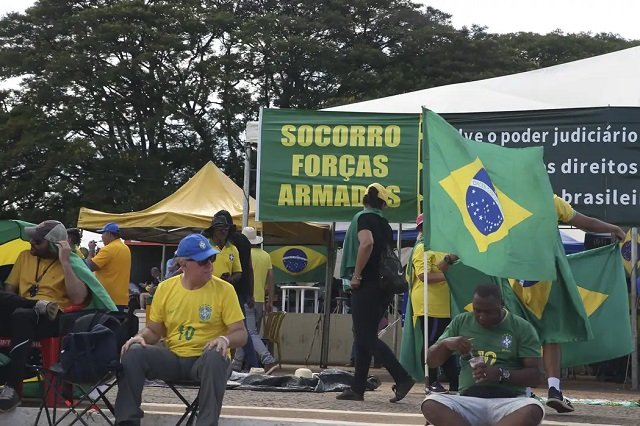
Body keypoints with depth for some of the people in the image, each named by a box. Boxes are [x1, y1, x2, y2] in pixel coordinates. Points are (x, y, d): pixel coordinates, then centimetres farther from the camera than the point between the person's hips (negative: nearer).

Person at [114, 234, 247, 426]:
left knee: (216, 358, -38)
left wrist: (225, 340, -30)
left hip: (204, 358, -3)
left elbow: (241, 334, -6)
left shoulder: (224, 290, -6)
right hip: (172, 357, 3)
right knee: (133, 352, -22)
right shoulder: (165, 288, 4)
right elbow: (154, 331, 11)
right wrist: (140, 337, -12)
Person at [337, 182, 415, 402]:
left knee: (366, 337, -8)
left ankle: (402, 378, -16)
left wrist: (356, 275, -19)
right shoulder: (383, 223, 17)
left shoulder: (363, 217, -6)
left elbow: (367, 243, -25)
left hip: (367, 285, -8)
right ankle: (357, 388, 12)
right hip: (383, 286, 8)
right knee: (364, 336, 11)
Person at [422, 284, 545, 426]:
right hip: (469, 401, 2)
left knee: (534, 410, -36)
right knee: (430, 405, -29)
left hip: (509, 401, -2)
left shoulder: (521, 328, 4)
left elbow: (536, 374, 0)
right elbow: (431, 361, 16)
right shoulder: (461, 322, 11)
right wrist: (445, 343, -6)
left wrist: (501, 375, -17)